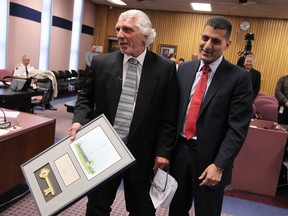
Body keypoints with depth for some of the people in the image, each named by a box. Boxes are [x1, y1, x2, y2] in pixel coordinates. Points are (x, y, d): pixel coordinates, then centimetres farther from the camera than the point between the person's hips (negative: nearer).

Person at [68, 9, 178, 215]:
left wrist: (163, 151, -7)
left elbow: (169, 115, -4)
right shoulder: (101, 63, 0)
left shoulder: (166, 68, -6)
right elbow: (86, 97, 10)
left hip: (142, 152, -1)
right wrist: (79, 120, -9)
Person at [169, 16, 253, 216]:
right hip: (180, 151, 4)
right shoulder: (185, 69, 4)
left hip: (210, 158, -4)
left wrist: (219, 165, -17)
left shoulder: (239, 77, -10)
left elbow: (238, 128, -13)